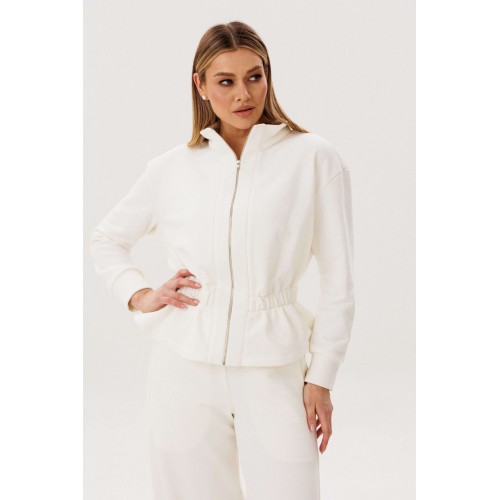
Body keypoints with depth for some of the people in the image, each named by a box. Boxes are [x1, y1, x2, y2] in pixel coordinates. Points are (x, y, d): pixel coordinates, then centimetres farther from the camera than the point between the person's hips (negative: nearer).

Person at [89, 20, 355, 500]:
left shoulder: (314, 158, -2)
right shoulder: (173, 167, 6)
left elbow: (337, 280, 0)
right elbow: (106, 238, 21)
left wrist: (321, 378, -1)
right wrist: (138, 296, 5)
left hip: (273, 371, -2)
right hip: (185, 367, 2)